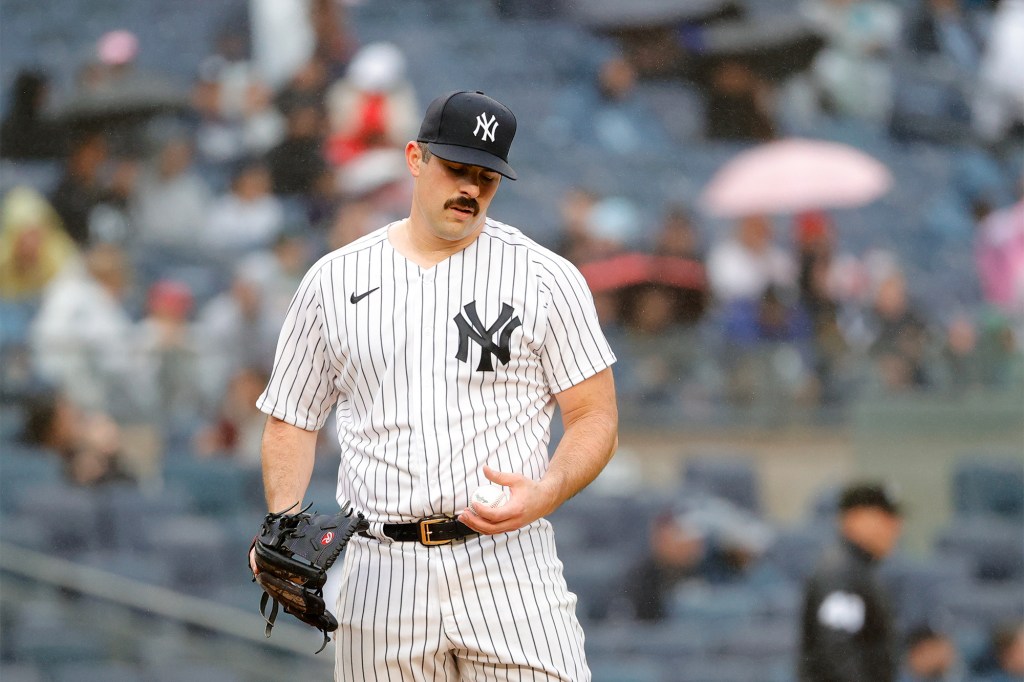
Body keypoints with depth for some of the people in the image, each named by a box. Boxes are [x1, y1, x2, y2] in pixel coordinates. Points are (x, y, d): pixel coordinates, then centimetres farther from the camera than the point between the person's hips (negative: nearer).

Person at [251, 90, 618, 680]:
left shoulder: (546, 277, 5)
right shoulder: (334, 280, 11)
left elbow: (597, 419, 4)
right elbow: (292, 421, 15)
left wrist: (545, 494, -16)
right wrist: (283, 524, -3)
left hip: (506, 561, -2)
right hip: (382, 577, 2)